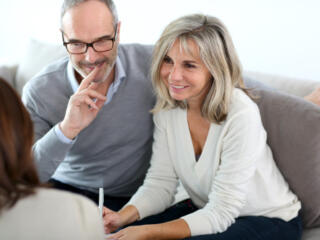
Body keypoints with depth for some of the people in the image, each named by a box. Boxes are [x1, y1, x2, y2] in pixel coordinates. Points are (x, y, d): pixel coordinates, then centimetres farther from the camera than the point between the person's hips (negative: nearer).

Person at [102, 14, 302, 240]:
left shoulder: (241, 115, -28)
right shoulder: (168, 107, -8)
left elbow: (221, 213, -26)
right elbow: (160, 183, -4)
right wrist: (123, 216, -23)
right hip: (206, 210, 6)